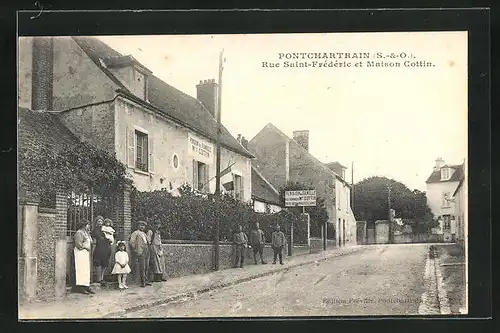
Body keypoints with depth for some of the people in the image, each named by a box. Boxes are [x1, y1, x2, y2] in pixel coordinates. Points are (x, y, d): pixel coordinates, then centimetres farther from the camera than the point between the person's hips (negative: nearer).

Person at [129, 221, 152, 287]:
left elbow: (148, 241, 34)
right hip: (141, 252, -8)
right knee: (142, 267, -8)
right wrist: (135, 250, -7)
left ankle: (146, 280, 17)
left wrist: (149, 242, 14)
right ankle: (143, 282, -4)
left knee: (146, 267, 9)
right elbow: (131, 242, -9)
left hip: (147, 251, 8)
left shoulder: (144, 234, 24)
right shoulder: (135, 233, 0)